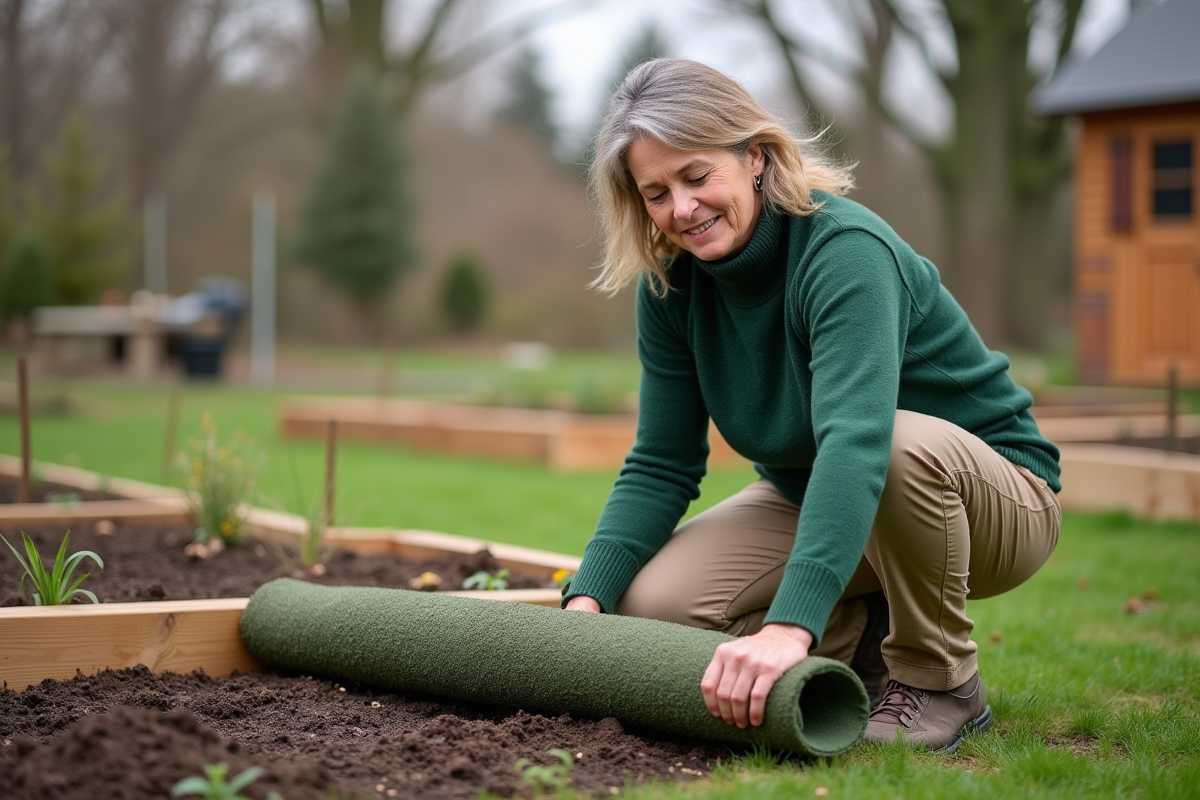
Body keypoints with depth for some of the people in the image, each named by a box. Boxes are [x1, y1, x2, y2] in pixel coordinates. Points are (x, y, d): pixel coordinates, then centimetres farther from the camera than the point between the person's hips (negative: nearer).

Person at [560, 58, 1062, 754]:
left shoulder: (845, 250, -29)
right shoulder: (672, 285, -7)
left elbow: (856, 441, -44)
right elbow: (662, 464, -5)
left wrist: (789, 626, -57)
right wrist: (587, 599, -21)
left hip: (990, 495, -6)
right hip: (808, 497, 6)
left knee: (905, 443, -41)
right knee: (650, 601, -18)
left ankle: (942, 684, -15)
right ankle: (865, 638, 7)